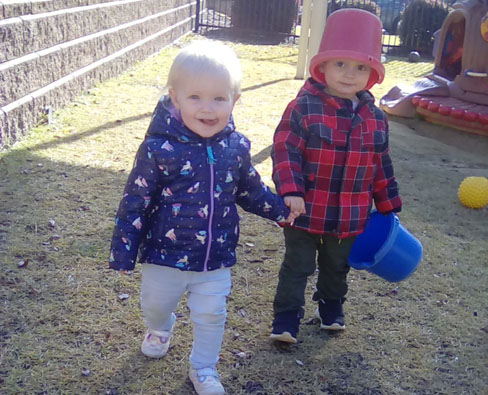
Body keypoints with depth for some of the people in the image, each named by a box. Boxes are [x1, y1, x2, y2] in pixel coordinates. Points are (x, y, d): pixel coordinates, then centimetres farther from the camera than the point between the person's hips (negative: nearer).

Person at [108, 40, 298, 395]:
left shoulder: (236, 146, -9)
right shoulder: (159, 149, -22)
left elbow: (250, 189, 10)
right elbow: (135, 202, -15)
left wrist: (279, 208, 6)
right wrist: (123, 252, -11)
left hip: (217, 258, 2)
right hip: (166, 254, -1)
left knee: (212, 315, 15)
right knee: (156, 305, 23)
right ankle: (160, 331, 58)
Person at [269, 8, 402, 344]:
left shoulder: (375, 118, 0)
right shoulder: (304, 108, -16)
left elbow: (380, 165, 8)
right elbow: (285, 150, -19)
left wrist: (388, 206, 12)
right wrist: (291, 191, -30)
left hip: (351, 216, 4)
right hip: (306, 212, -4)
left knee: (337, 266, 23)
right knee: (298, 266, 9)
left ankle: (331, 305, 46)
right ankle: (287, 317, 24)